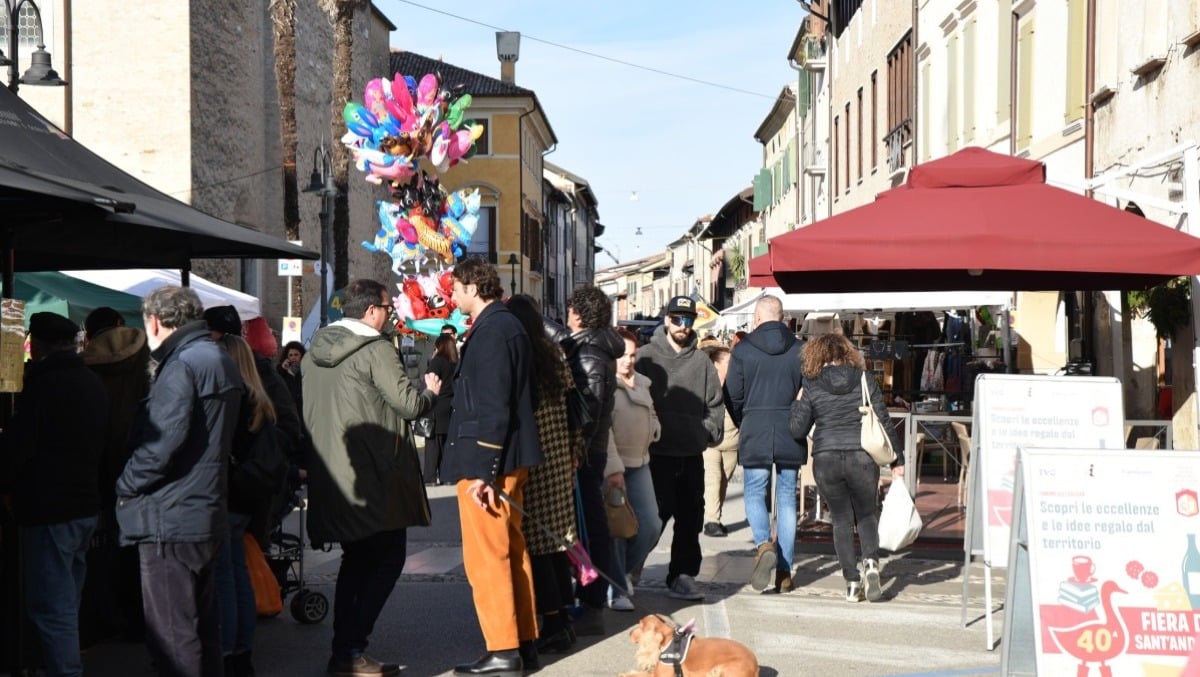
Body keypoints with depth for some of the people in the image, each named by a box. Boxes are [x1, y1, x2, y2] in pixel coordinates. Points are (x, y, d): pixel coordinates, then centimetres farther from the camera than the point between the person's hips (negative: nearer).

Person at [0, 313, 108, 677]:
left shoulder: (44, 383, -16)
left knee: (50, 605, -5)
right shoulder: (93, 383, 12)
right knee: (67, 601, 17)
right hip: (85, 502, 9)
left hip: (49, 506, -9)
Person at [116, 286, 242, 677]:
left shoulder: (182, 366, -15)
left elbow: (160, 445, -22)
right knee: (203, 626, 17)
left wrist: (126, 486, -6)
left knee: (172, 636, -4)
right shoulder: (220, 361, 14)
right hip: (206, 515, 10)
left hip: (170, 522, -10)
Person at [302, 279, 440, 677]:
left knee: (356, 561, 18)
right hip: (375, 477, -8)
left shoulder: (314, 352, 12)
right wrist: (431, 391, 6)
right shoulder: (376, 349, -12)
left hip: (331, 476, 8)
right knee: (388, 559, 0)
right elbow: (409, 405, -13)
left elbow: (308, 413, 18)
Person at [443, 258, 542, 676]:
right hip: (510, 458, 10)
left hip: (487, 459, -10)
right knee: (512, 550, 13)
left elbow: (493, 407, -21)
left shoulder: (490, 332, -15)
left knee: (486, 557, -4)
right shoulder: (508, 325, 14)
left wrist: (484, 470, -22)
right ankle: (524, 642, 20)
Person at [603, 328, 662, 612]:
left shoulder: (642, 383, 13)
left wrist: (653, 428, 8)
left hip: (639, 463, 7)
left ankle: (627, 573, 25)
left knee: (650, 525, 1)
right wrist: (612, 468, -23)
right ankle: (616, 590, 9)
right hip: (610, 464, -7)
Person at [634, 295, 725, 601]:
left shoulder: (701, 361, 10)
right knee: (656, 513, -5)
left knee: (690, 518, 8)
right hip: (657, 452, -4)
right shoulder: (647, 357, -1)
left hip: (692, 455, 4)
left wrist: (711, 429, 0)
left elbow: (715, 403, 13)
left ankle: (683, 575, 18)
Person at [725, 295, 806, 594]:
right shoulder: (800, 350, 2)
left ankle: (764, 545, -16)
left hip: (754, 435, -2)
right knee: (787, 499, 8)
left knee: (754, 494, 10)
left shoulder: (743, 349, -2)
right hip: (791, 435, 2)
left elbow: (732, 395, 0)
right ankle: (784, 572, 8)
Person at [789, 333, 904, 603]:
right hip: (862, 457, 0)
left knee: (841, 520, 12)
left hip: (826, 460, 0)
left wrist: (797, 403, 19)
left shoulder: (811, 388, 2)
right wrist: (897, 460, 10)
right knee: (866, 515, 17)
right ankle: (870, 562, -8)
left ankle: (852, 582, 7)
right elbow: (883, 423, 4)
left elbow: (797, 430, 1)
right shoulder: (865, 381, 3)